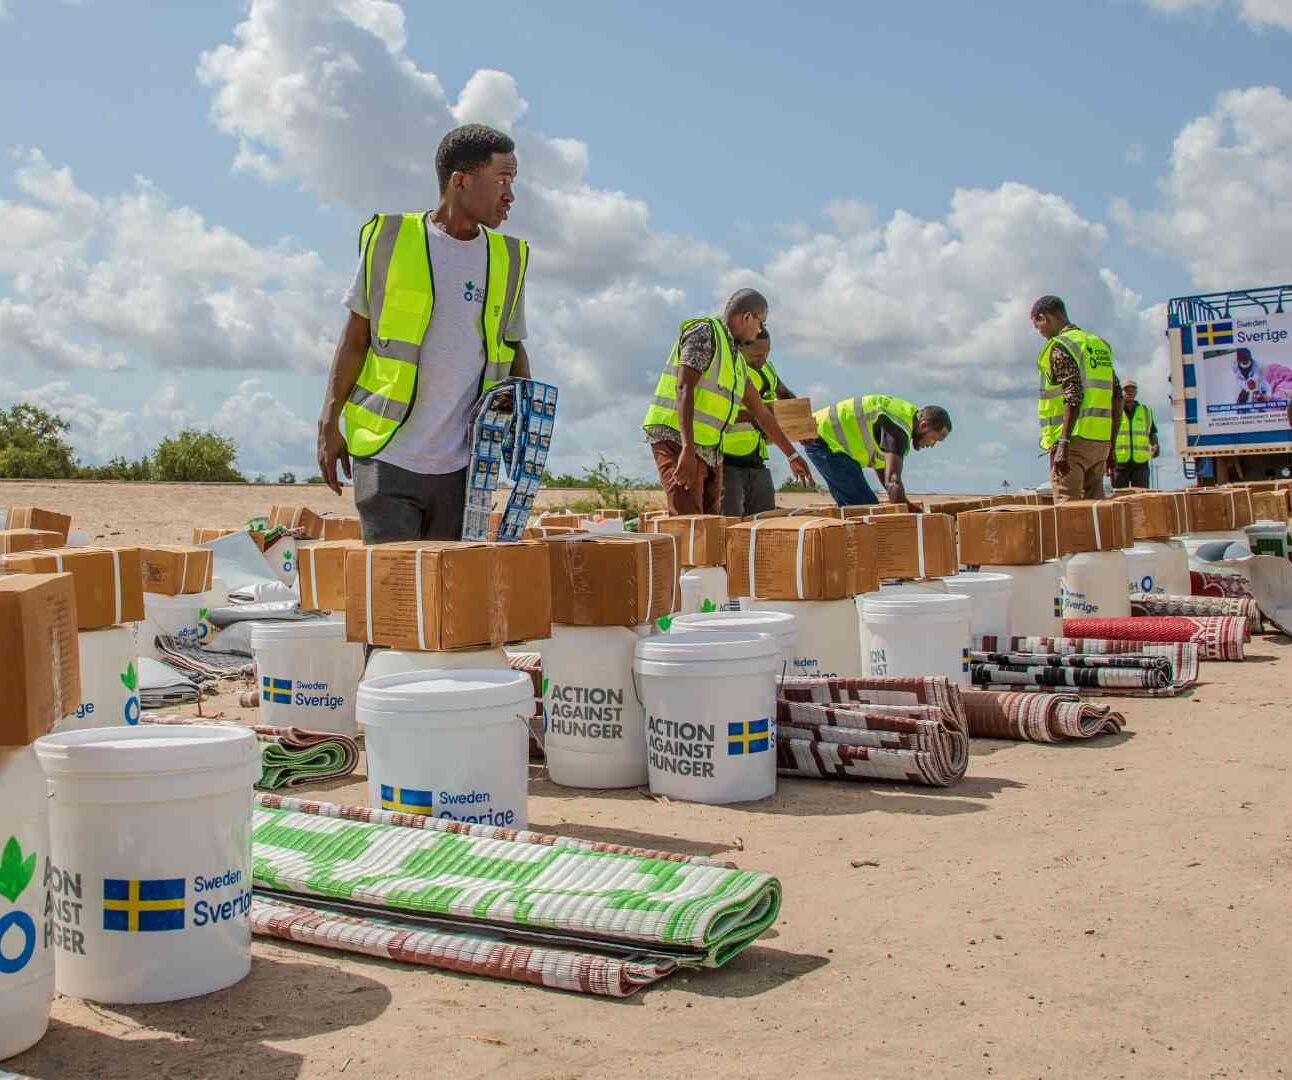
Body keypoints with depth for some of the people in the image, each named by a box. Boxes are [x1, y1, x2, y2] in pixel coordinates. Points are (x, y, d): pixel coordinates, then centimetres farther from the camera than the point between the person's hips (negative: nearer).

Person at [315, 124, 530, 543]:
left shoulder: (507, 260, 9)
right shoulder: (390, 239, 1)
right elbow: (355, 337, 5)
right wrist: (329, 423, 0)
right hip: (388, 456, -3)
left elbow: (513, 351, 16)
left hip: (463, 462, 3)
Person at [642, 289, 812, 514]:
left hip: (710, 451, 9)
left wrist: (792, 454, 30)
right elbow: (683, 389, -19)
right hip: (677, 439, -9)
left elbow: (759, 410, 27)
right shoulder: (704, 332, -8)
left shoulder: (736, 358, 20)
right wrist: (687, 449, -28)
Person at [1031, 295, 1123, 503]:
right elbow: (1117, 398, 17)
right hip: (1100, 440, 8)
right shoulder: (1100, 345, 19)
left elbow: (1073, 398, -18)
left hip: (1074, 438, -8)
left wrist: (1063, 444, -22)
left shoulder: (1060, 347, -7)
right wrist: (1110, 446, 20)